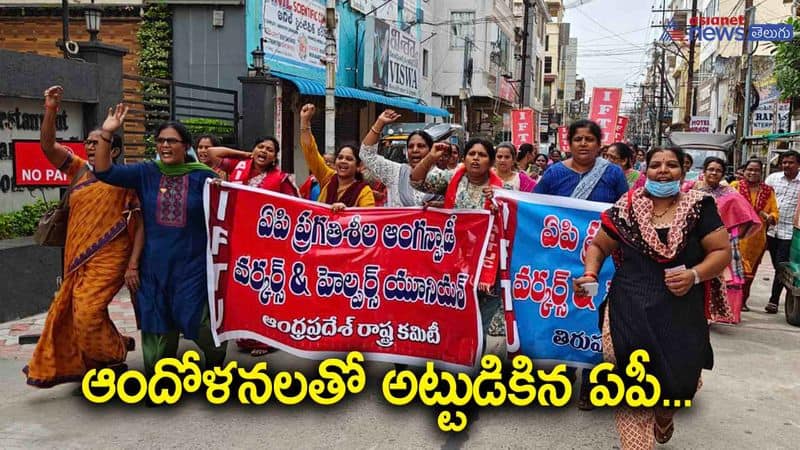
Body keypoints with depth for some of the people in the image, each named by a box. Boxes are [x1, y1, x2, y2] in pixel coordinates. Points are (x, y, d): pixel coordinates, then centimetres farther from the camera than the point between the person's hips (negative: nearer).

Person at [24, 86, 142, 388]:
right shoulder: (79, 169, 9)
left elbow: (140, 223, -9)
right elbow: (47, 146, 0)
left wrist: (133, 264, -15)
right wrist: (51, 110, -15)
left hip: (108, 259, -6)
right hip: (77, 258, 6)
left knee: (88, 312, -11)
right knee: (65, 312, 10)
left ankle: (115, 362, 13)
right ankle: (68, 366, 27)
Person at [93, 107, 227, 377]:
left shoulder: (202, 176, -3)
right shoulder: (146, 172, 3)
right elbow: (104, 172, -5)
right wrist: (106, 134, -12)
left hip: (192, 264, -2)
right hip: (154, 265, 3)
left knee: (198, 321, 1)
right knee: (158, 323, 12)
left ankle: (216, 361, 34)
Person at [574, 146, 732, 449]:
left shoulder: (699, 207, 0)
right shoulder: (626, 208, 2)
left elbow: (722, 251, 2)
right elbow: (598, 246, 11)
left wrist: (694, 275, -15)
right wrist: (590, 275, -8)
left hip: (681, 313, 1)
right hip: (630, 310, 0)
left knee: (679, 379, 9)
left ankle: (664, 417, 46)